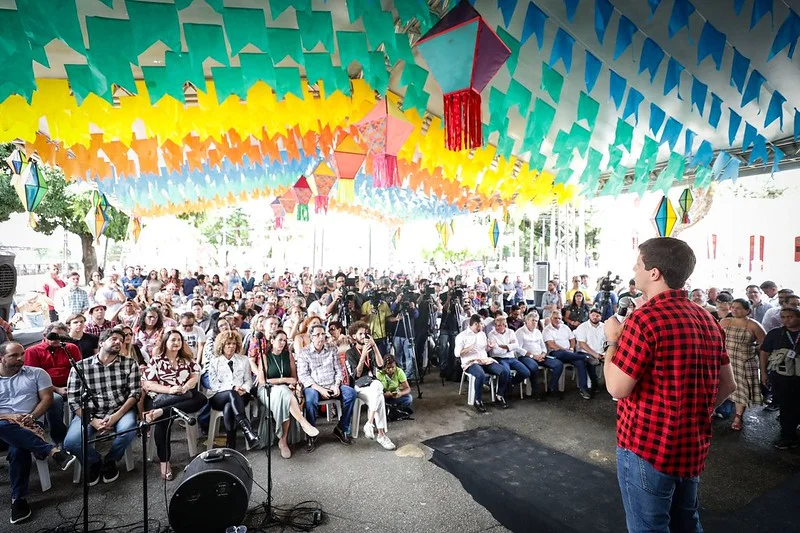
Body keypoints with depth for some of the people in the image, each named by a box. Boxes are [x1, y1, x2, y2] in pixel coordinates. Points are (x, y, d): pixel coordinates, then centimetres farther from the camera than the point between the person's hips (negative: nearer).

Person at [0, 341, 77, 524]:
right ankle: (52, 451, -39)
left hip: (27, 425, 0)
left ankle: (18, 498, -23)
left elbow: (47, 398, 3)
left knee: (18, 449, -33)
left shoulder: (36, 373, 10)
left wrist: (32, 417, -13)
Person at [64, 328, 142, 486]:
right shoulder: (81, 366, 0)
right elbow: (73, 400, -3)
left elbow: (135, 393, -3)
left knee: (128, 430, -31)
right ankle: (94, 461, 10)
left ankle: (109, 461, 5)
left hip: (120, 411, 0)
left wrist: (116, 416, -18)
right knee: (71, 442, -26)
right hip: (89, 414, 0)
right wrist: (93, 421, -16)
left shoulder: (130, 364, 2)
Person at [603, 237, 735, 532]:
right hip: (692, 446, 8)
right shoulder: (707, 319, 5)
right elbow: (727, 385, 12)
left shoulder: (645, 319, -22)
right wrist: (694, 415, 17)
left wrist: (612, 340, -7)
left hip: (647, 447, -8)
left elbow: (616, 388, -20)